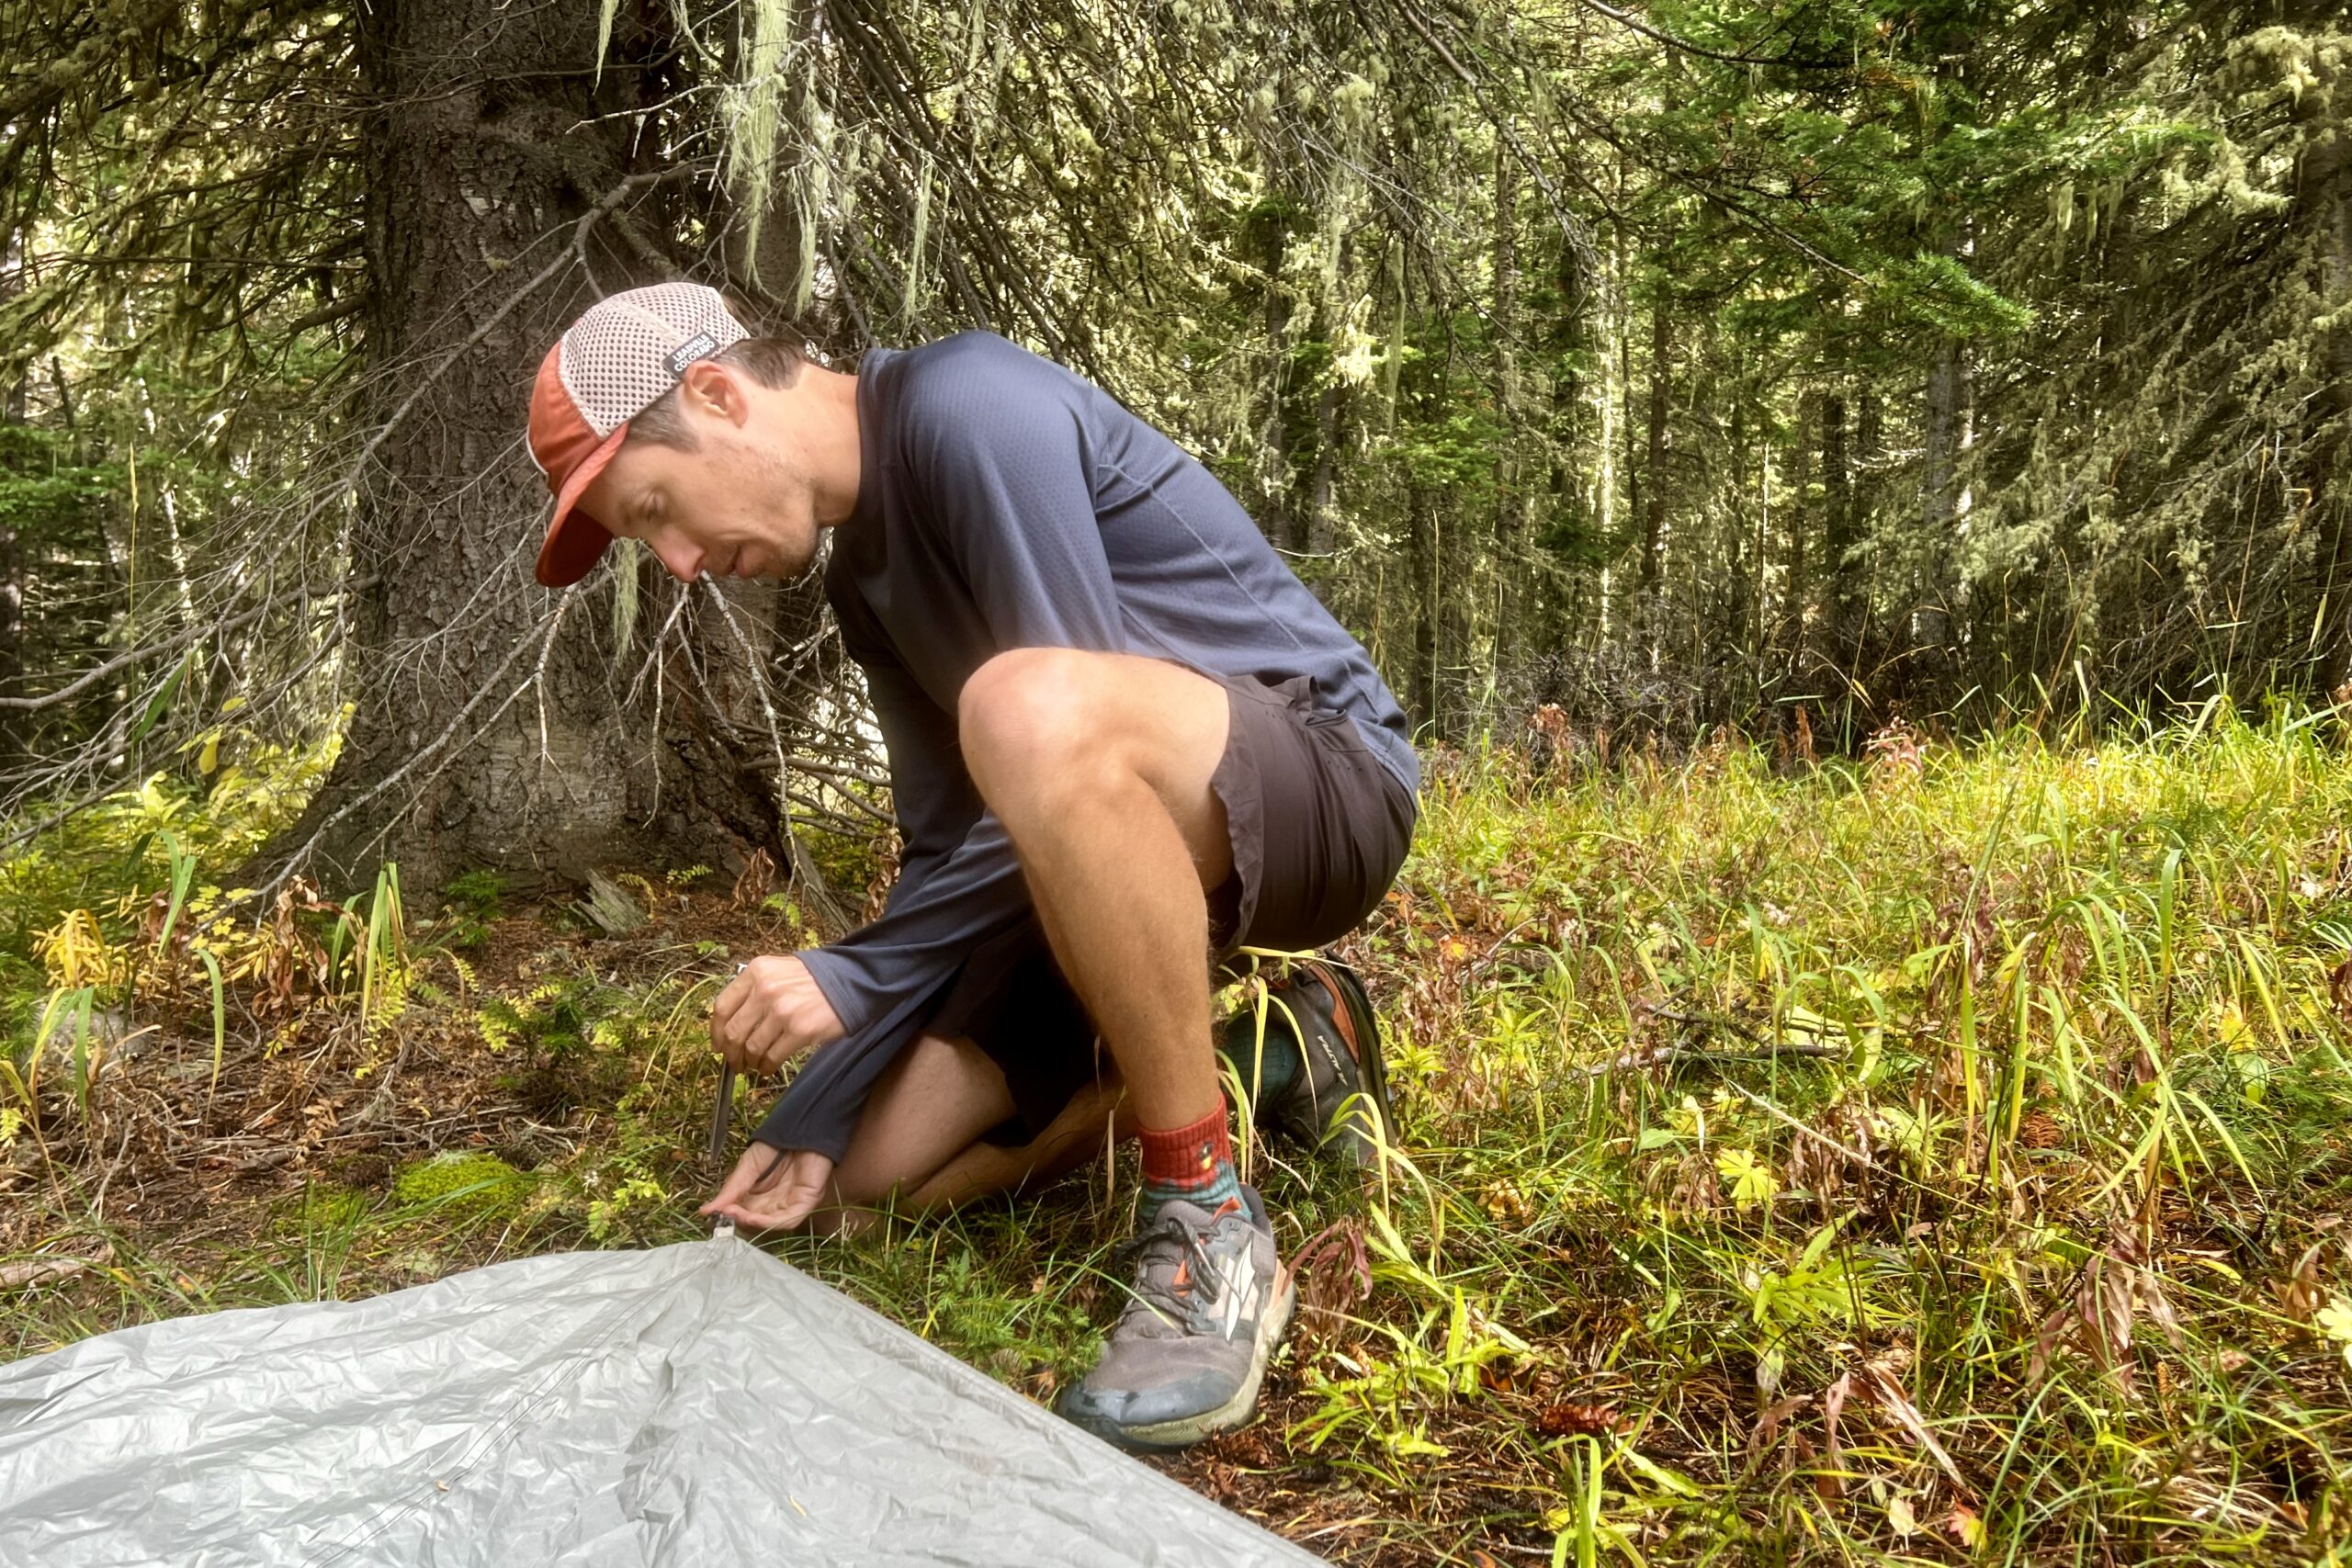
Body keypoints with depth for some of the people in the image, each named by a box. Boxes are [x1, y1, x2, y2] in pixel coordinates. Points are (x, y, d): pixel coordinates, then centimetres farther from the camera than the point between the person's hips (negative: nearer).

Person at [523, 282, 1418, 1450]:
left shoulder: (971, 410, -16)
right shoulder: (869, 577, 11)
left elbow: (1074, 724, -24)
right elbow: (950, 853, 10)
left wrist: (852, 979, -21)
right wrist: (814, 1118, 4)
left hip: (1331, 784, -8)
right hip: (1155, 855, 9)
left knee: (1028, 708, -40)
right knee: (886, 1164, -2)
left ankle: (1212, 1226, -24)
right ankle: (1267, 1055, 14)